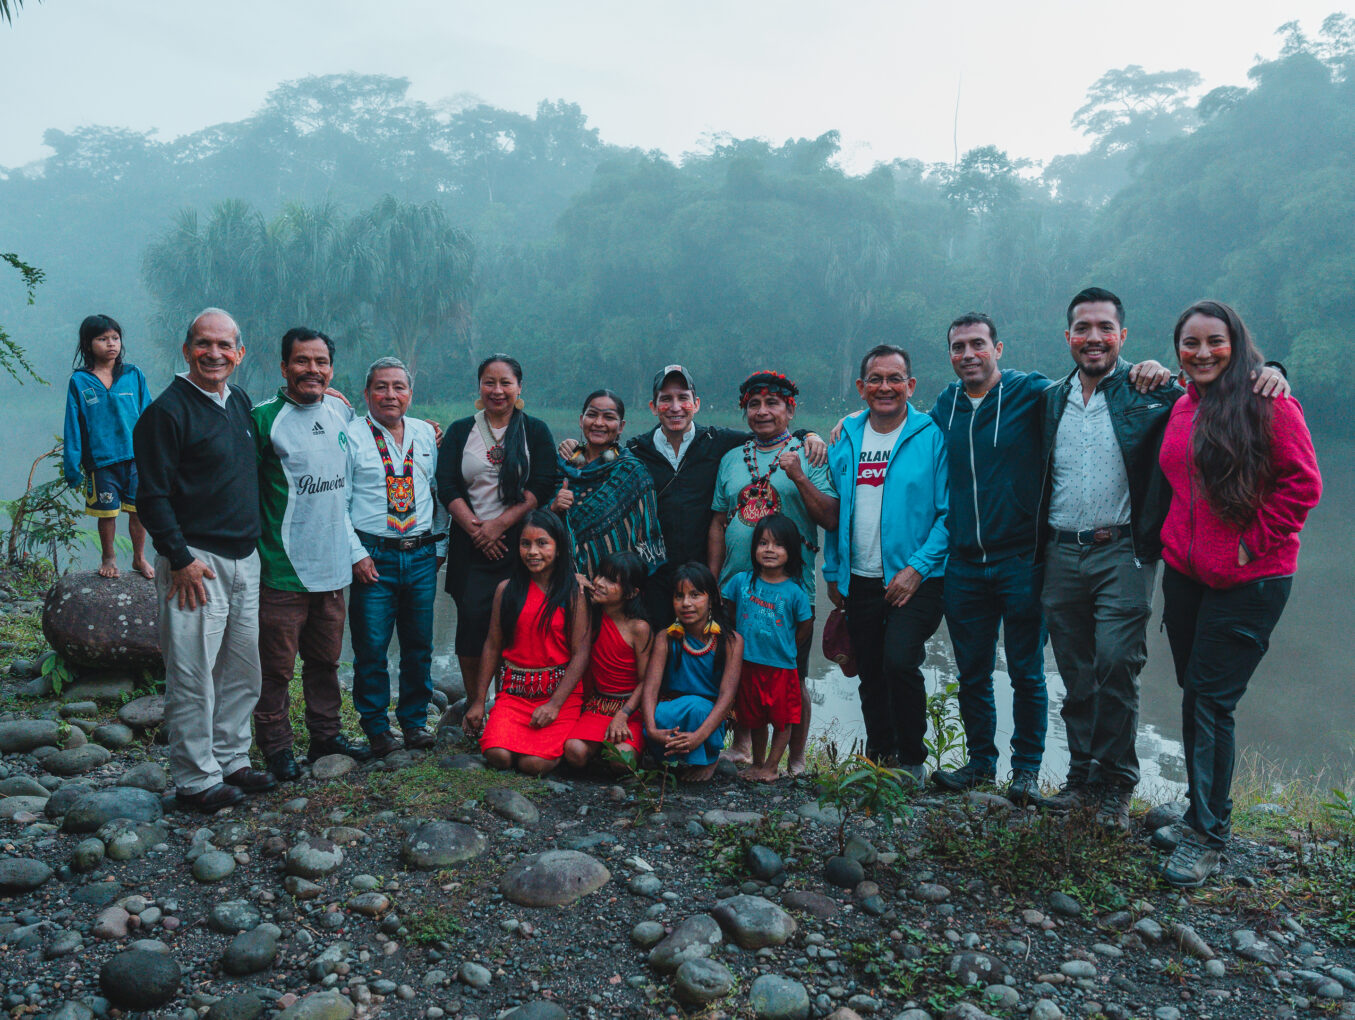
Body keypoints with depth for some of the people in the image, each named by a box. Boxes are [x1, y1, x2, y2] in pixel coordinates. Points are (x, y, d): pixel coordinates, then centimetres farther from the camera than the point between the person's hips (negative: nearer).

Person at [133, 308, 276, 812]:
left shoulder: (241, 403, 12)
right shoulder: (167, 411, -11)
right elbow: (153, 495, -13)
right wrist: (179, 558, -16)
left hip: (245, 559, 8)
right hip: (196, 562, -8)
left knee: (244, 669, 14)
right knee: (193, 676, -1)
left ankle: (231, 760, 27)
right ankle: (196, 779, 11)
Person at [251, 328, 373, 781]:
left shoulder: (343, 413, 8)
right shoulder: (264, 418, -10)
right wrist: (258, 547, -12)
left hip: (333, 565, 6)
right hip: (282, 569, -5)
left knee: (326, 659, 18)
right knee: (277, 665, 3)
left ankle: (326, 735, 31)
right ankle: (276, 747, 17)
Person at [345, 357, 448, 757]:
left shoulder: (427, 435, 11)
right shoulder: (351, 436, -2)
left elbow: (441, 491, 17)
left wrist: (440, 542, 11)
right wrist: (356, 553, -9)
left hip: (422, 555, 4)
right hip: (374, 556, -3)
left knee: (420, 645, 9)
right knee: (371, 647, 1)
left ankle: (415, 720, 25)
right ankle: (376, 726, 18)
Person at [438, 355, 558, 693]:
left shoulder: (536, 431, 7)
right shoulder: (459, 431, 11)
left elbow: (542, 487, -3)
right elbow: (446, 487, 2)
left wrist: (500, 523, -12)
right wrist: (474, 527, -10)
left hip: (519, 541, -1)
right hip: (471, 545, 1)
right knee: (471, 618, -7)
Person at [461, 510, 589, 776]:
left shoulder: (574, 592, -2)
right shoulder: (506, 589, 6)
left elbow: (580, 653, -5)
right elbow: (492, 646, 10)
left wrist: (555, 704, -13)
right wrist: (478, 702, 9)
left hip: (560, 691, -2)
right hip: (514, 691, 2)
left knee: (534, 763, -20)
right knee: (498, 756, -21)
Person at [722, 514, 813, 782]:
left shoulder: (794, 591, -11)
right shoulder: (741, 581, -5)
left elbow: (806, 626, -1)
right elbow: (731, 610, 13)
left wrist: (785, 649, 3)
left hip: (782, 666, -2)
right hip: (749, 663, 2)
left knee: (782, 719, 6)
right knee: (755, 718, 15)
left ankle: (772, 766, 21)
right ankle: (757, 763, 31)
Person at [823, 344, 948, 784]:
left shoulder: (933, 437, -5)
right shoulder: (845, 438, 8)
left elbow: (949, 512, -8)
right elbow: (832, 511, 14)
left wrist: (917, 568, -15)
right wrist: (833, 572, 10)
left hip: (915, 579, -5)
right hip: (860, 580, 5)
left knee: (899, 662, -19)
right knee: (870, 676, 12)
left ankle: (912, 761, 2)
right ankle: (878, 759, 31)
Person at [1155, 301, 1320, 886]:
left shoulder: (1267, 403, -9)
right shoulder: (1182, 408, 10)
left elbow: (1302, 484, -11)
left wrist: (1254, 542, -13)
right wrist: (1174, 543, 12)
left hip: (1247, 580, -6)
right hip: (1185, 571, 6)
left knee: (1211, 701, -6)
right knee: (1194, 697, 14)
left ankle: (1208, 838, 6)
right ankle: (1200, 807, 30)